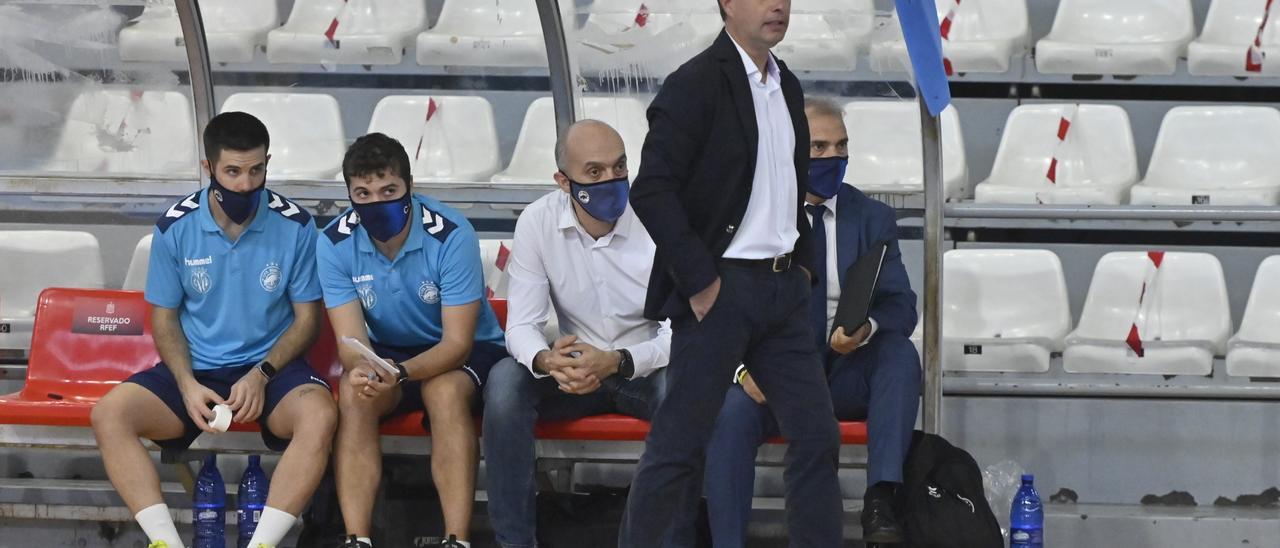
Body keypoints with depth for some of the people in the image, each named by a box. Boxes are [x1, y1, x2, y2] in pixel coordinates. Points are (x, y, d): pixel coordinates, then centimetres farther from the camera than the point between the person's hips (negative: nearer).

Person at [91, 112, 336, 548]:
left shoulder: (294, 226, -6)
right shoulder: (175, 228, -3)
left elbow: (307, 319, 1)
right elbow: (164, 318, 5)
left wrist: (262, 374, -16)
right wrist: (187, 385, -13)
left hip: (271, 365, -2)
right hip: (196, 367, 2)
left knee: (320, 416, -35)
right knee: (109, 414, -25)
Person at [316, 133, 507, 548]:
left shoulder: (452, 235, -25)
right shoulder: (334, 244, -14)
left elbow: (457, 342, -24)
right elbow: (351, 340, -16)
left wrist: (400, 373, -43)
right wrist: (361, 370, -41)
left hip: (463, 353, -3)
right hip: (384, 351, 3)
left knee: (445, 391, -35)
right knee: (354, 393, -29)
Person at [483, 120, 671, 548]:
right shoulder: (538, 222, -9)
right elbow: (521, 325, -10)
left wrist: (616, 362, -37)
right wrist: (546, 360, -36)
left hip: (646, 368, -2)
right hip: (575, 372, 2)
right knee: (504, 380, -27)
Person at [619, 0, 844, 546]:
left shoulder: (788, 87, 14)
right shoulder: (695, 85, -11)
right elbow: (651, 192, -16)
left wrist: (803, 264, 13)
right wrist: (699, 280, -16)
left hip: (783, 290, 8)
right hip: (721, 289, -7)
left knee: (816, 434, 5)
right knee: (679, 445, -2)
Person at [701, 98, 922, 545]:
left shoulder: (873, 219, 7)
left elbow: (900, 306, -1)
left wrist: (867, 328, -26)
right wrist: (744, 366, -23)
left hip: (847, 377, 2)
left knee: (901, 352, -29)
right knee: (731, 415, -33)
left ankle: (881, 500, -36)